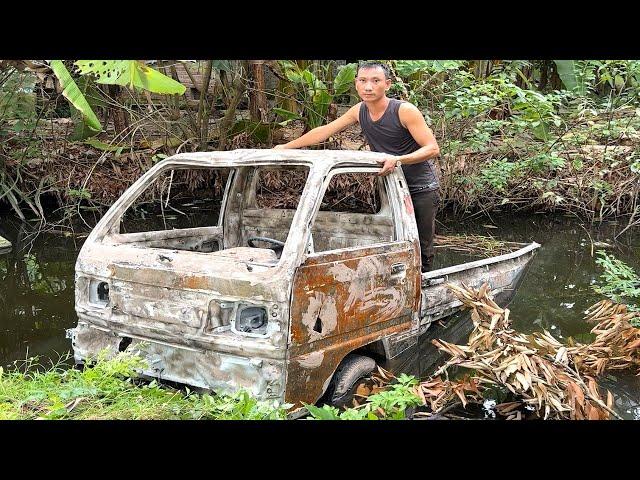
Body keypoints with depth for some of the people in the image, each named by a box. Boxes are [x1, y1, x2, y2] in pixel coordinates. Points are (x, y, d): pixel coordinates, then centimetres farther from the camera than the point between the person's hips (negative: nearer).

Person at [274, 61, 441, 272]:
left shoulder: (405, 111, -17)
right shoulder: (359, 111, 1)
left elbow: (433, 149, -21)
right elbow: (324, 131, 9)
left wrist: (398, 160, -35)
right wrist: (287, 147, 12)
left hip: (422, 189, -5)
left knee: (422, 248, -4)